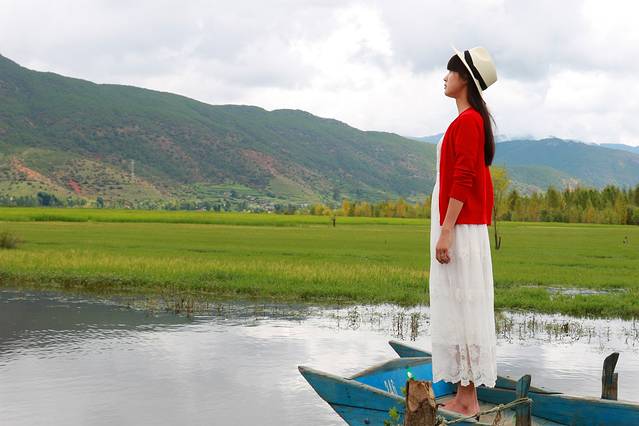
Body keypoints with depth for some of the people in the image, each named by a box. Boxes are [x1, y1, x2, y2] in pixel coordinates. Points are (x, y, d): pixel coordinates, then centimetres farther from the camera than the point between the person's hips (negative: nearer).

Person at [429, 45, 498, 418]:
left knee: (462, 305, -8)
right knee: (458, 307, 10)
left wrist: (445, 231, -22)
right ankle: (464, 396, 15)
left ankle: (468, 400, -4)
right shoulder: (474, 119, 17)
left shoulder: (467, 120, -12)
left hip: (461, 226, -10)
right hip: (463, 225, 10)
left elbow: (462, 179, -19)